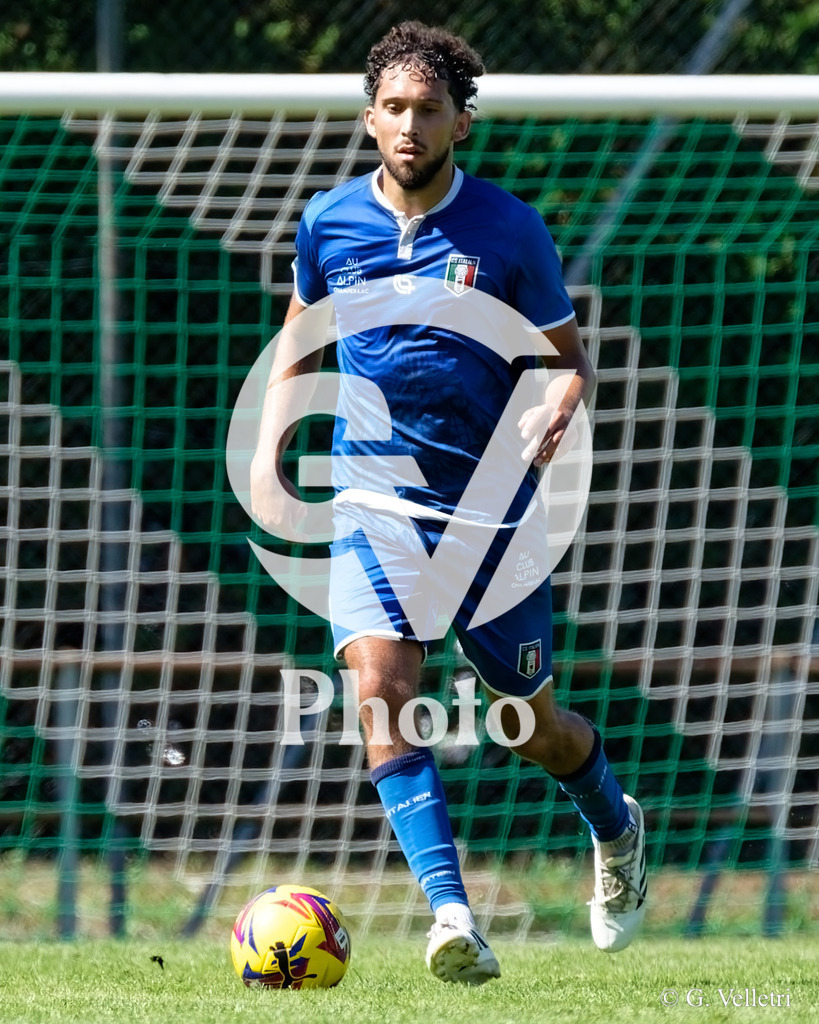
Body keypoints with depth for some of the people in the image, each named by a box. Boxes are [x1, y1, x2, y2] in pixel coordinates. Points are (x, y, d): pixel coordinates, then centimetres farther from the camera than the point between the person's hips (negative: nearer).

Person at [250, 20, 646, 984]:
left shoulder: (508, 229, -6)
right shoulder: (329, 222, 2)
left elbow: (569, 355, 3)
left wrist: (554, 413, -19)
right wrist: (268, 451, 9)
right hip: (375, 498, 1)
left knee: (531, 723, 9)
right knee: (380, 679, -23)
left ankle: (616, 825, 44)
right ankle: (450, 914, -26)